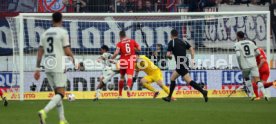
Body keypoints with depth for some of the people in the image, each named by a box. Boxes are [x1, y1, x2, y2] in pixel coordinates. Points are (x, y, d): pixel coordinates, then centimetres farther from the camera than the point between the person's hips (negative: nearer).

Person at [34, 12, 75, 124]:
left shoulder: (45, 33, 11)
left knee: (57, 93, 15)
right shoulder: (63, 32, -6)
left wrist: (37, 69, 12)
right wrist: (73, 60, 10)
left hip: (48, 68, 6)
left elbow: (40, 52, 10)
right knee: (61, 93, -6)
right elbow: (67, 51, -9)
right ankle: (44, 111, -28)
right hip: (59, 67, -6)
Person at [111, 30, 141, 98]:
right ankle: (128, 87, -45)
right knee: (130, 76, -13)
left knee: (122, 77, 18)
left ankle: (120, 94, 26)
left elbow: (116, 52, -13)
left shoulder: (120, 43, -1)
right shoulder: (132, 41, 6)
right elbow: (139, 49, 7)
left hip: (123, 61, 1)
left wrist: (112, 58, 1)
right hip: (131, 61, -1)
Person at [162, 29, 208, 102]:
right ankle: (169, 97, 24)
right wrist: (192, 59, 9)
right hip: (184, 62, 8)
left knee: (188, 81, -16)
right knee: (172, 78, 20)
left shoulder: (171, 42, -2)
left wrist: (169, 56, 18)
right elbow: (191, 49, 8)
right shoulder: (183, 42, 15)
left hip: (181, 63, -8)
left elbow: (168, 54, -5)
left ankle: (203, 91, -30)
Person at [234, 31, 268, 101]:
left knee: (246, 78, 25)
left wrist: (240, 65, -4)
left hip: (245, 66, -2)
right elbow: (258, 53, 13)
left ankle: (252, 95, 19)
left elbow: (238, 55, -14)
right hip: (253, 64, 2)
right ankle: (264, 94, -25)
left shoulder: (237, 44, 1)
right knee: (257, 80, -5)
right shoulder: (250, 42, 12)